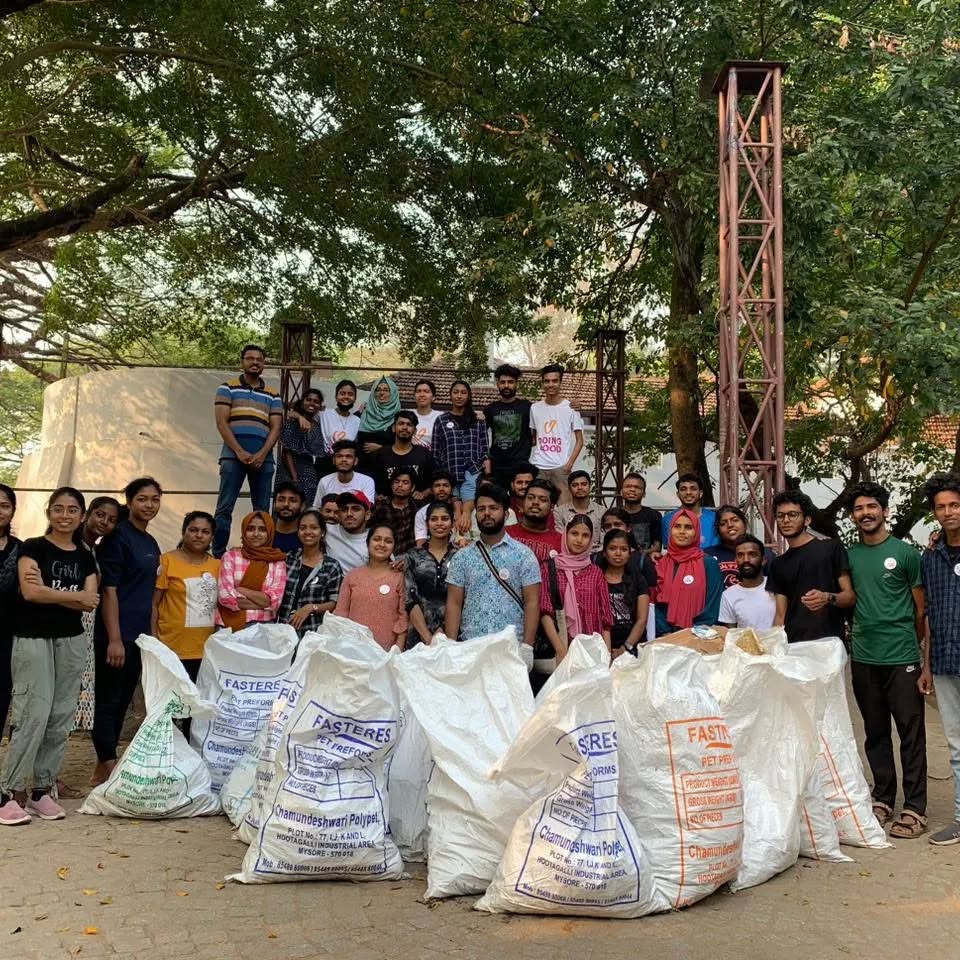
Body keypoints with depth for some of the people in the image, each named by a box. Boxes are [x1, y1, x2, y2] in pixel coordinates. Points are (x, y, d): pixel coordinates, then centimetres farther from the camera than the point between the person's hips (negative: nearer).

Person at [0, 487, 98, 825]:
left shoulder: (85, 558, 11)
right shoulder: (32, 547, -2)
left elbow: (91, 603, -1)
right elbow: (29, 592, -16)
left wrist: (48, 591, -13)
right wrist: (75, 596, -7)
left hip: (71, 641, 5)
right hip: (33, 639, -5)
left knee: (61, 717, 5)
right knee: (33, 715, -11)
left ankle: (42, 789, 14)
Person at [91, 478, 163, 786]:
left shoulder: (151, 544, 14)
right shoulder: (117, 537, -9)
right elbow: (108, 590, -15)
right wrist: (114, 639, -20)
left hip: (139, 634, 8)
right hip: (116, 634, -8)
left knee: (123, 701, 13)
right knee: (108, 700, -1)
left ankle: (104, 766, 22)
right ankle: (107, 767, 4)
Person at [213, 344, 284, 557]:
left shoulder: (273, 395, 17)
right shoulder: (227, 388, 10)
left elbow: (276, 427, 8)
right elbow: (221, 422, 0)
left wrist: (262, 454, -8)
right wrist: (240, 452, -11)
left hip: (263, 457, 3)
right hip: (233, 455, -3)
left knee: (262, 509, 3)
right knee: (225, 508, -6)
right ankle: (218, 555, -3)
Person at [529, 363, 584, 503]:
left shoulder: (570, 408, 3)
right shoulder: (535, 408, 11)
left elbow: (579, 440, 4)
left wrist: (569, 464, -8)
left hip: (561, 467, -3)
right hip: (537, 466, 3)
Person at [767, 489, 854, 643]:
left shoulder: (832, 548, 2)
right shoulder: (779, 565, 15)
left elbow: (850, 597, 1)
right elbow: (781, 616, 13)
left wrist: (829, 598, -19)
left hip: (828, 642, -3)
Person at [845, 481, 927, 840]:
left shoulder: (905, 552, -3)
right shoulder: (848, 555, 7)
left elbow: (921, 607, 2)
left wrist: (913, 645, 8)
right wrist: (856, 634, 8)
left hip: (902, 657, -4)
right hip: (863, 658, 4)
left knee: (911, 733, 1)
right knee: (875, 733, 12)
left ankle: (914, 808, 8)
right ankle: (883, 800, 23)